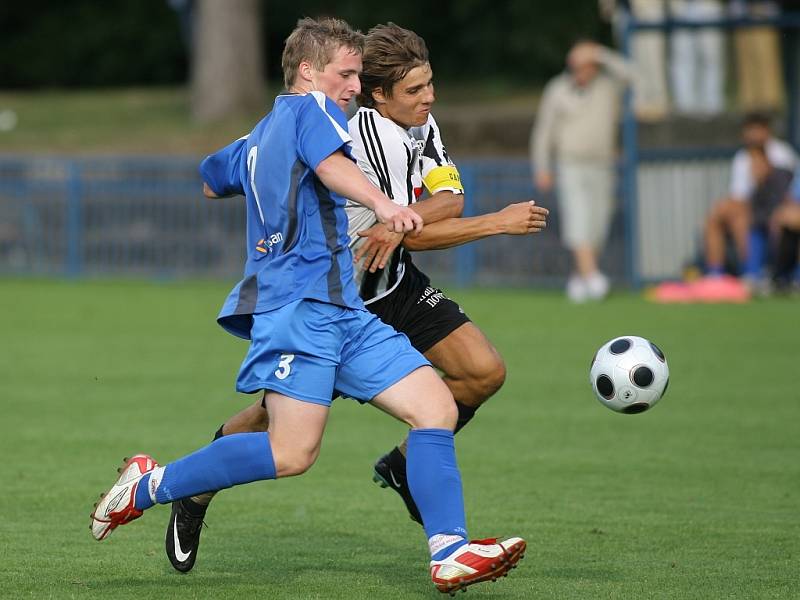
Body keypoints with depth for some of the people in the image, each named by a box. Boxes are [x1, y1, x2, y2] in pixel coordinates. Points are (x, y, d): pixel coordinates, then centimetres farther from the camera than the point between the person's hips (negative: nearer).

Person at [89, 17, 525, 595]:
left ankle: (449, 552, -10)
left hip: (343, 310, 10)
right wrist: (381, 202, -40)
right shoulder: (310, 108, 1)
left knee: (437, 408, -2)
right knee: (293, 452, -19)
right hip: (300, 302, -10)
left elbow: (210, 180, 45)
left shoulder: (259, 137, 26)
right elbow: (329, 161, -23)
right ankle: (150, 485, -3)